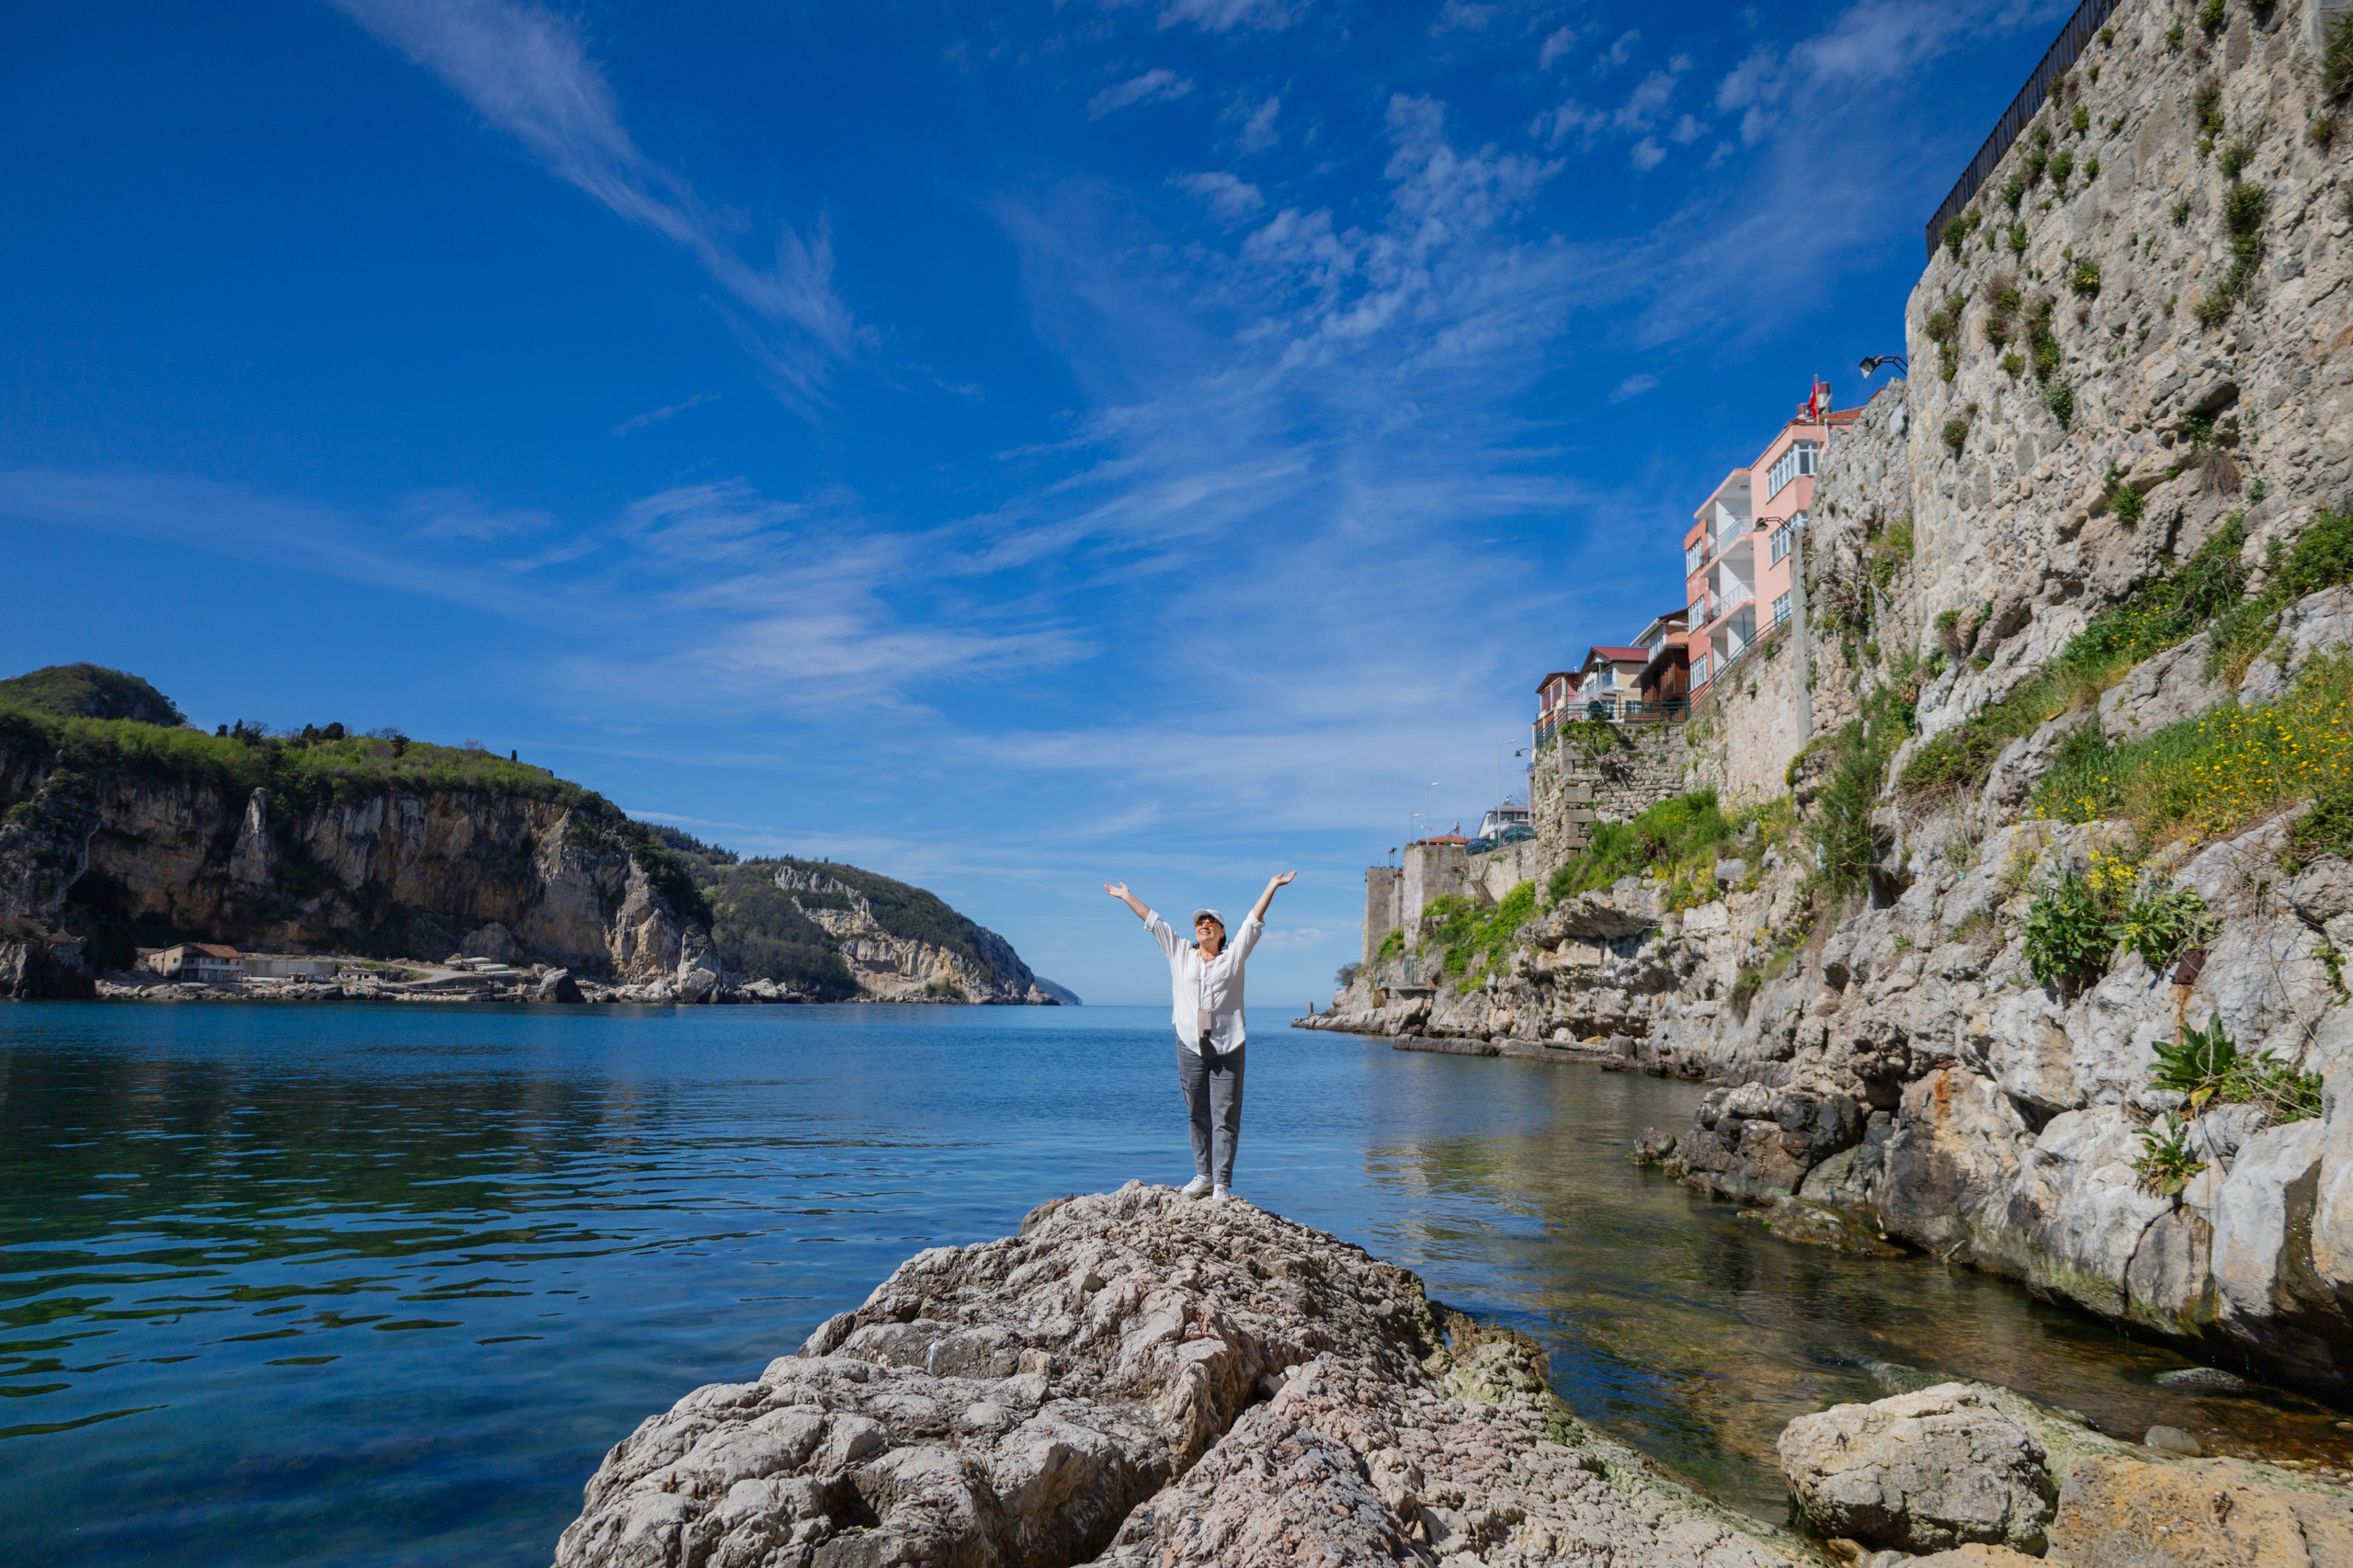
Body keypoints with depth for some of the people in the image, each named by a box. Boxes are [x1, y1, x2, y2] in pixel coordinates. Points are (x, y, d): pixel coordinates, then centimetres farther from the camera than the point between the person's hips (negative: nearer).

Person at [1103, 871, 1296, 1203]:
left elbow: (1254, 921, 5)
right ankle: (1203, 1175, 18)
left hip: (1227, 1048, -2)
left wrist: (1273, 886, 2)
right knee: (1198, 1116, 8)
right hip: (1190, 1047, 2)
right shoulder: (1180, 954, 12)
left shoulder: (1233, 956, 7)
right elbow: (1153, 922, 16)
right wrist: (1126, 896, 21)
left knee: (1225, 1118, -3)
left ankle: (1222, 1183, -1)